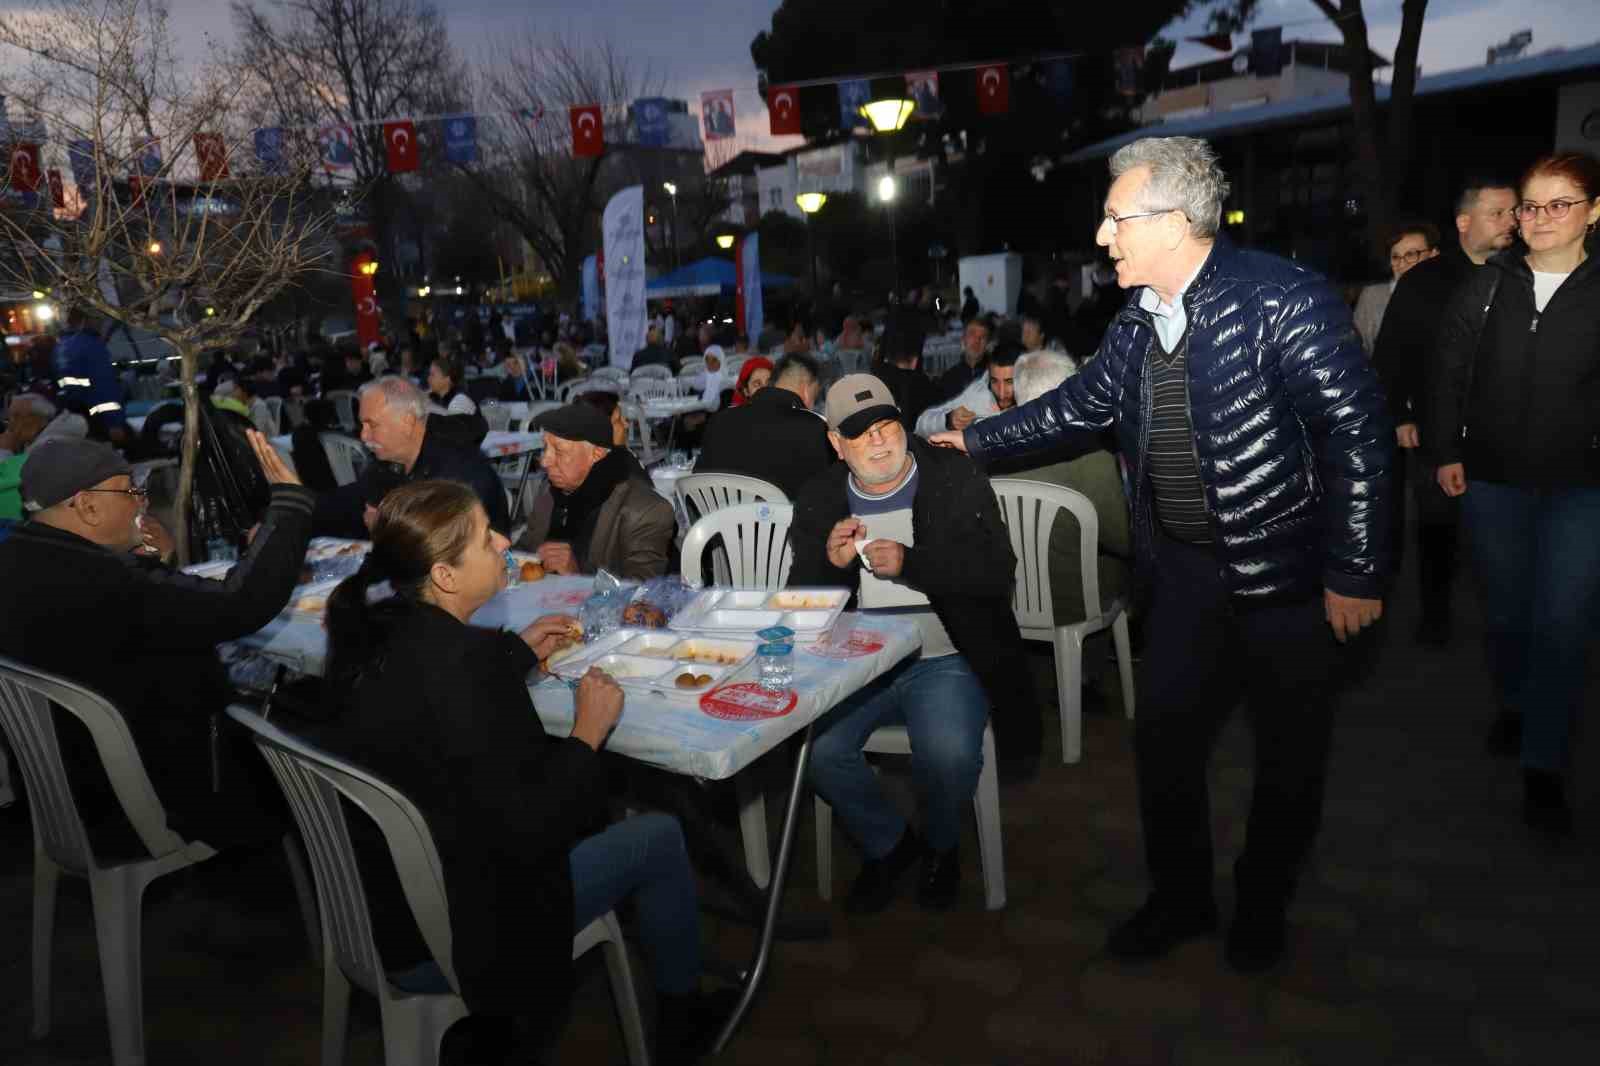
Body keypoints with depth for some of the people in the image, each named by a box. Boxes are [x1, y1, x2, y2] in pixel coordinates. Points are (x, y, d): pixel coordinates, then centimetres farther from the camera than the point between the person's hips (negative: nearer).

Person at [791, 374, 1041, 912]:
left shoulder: (957, 480, 0)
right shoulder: (819, 498, 8)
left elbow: (997, 572, -10)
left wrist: (910, 563, -22)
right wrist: (831, 561, -14)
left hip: (944, 660, -2)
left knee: (948, 754, -30)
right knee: (818, 750, -23)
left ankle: (940, 846, 8)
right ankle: (887, 844, 8)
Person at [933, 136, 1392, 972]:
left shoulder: (1283, 301, -20)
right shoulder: (1137, 324, 2)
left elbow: (1359, 437, -19)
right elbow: (1079, 408, 16)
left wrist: (1355, 575, -18)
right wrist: (973, 440, 17)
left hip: (1285, 573, -6)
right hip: (1185, 569, 6)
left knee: (1290, 756, 12)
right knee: (1163, 738, 13)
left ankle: (1261, 909, 36)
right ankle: (1180, 900, 34)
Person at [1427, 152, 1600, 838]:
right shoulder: (1486, 289, 2)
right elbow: (1448, 374, 6)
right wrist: (1445, 452, 0)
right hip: (1491, 483, 2)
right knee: (1505, 613, 15)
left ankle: (1543, 768, 9)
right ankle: (1512, 706, 40)